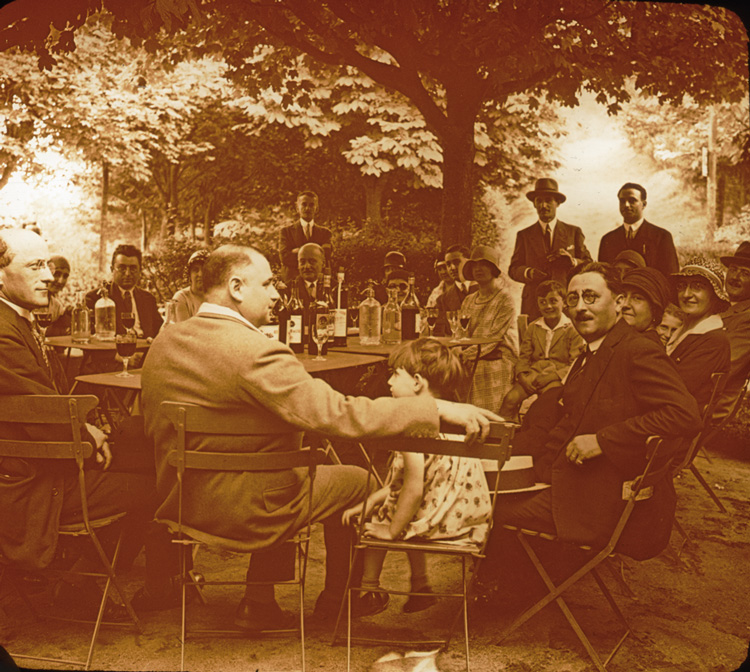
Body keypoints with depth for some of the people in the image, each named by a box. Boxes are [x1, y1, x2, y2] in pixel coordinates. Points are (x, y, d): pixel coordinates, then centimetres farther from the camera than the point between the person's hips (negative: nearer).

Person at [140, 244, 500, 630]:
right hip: (239, 511, -7)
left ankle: (260, 603, 28)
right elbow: (339, 415, -32)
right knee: (355, 481, 11)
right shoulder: (257, 353, -27)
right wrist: (438, 409, -28)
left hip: (175, 499, 8)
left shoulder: (163, 342, -2)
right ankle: (336, 604, 33)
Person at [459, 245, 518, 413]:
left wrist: (468, 354, -18)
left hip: (497, 366, -5)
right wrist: (458, 353, -8)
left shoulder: (504, 298, -3)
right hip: (471, 367, 5)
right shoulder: (469, 300, 16)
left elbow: (494, 336, -11)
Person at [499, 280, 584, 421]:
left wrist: (551, 377, -16)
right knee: (510, 398, -23)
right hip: (533, 374, 4)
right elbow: (523, 357, 16)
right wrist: (522, 376, -6)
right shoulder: (533, 328, 20)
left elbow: (575, 365, -3)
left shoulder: (572, 329, 4)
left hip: (557, 377, -4)